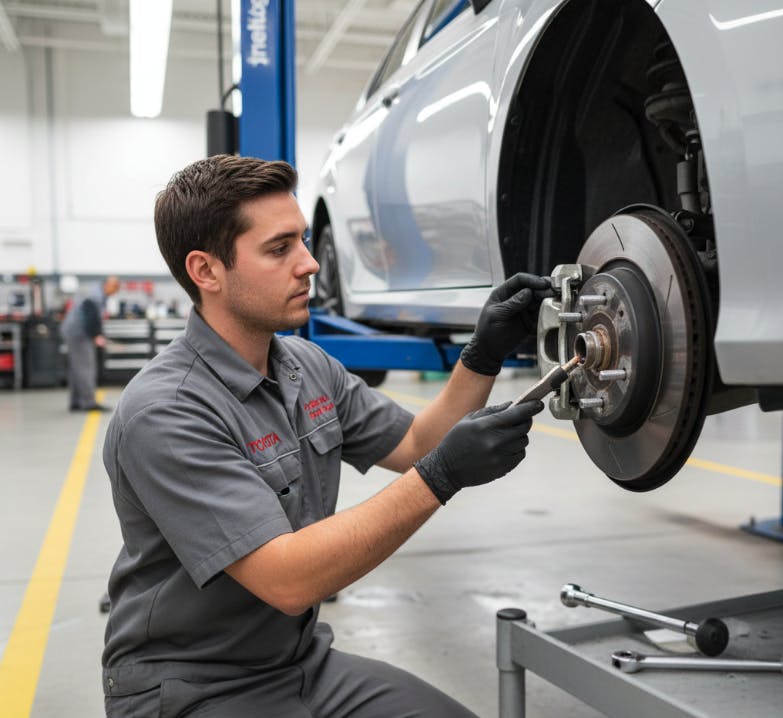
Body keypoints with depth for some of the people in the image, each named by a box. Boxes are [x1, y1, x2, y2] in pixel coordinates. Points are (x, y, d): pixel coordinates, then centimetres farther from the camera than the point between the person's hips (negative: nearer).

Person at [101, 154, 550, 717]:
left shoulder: (309, 365, 0)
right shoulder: (165, 414, -25)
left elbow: (416, 446, 7)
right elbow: (289, 581, -29)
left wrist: (485, 355, -7)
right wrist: (441, 476, -32)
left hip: (305, 660, 6)